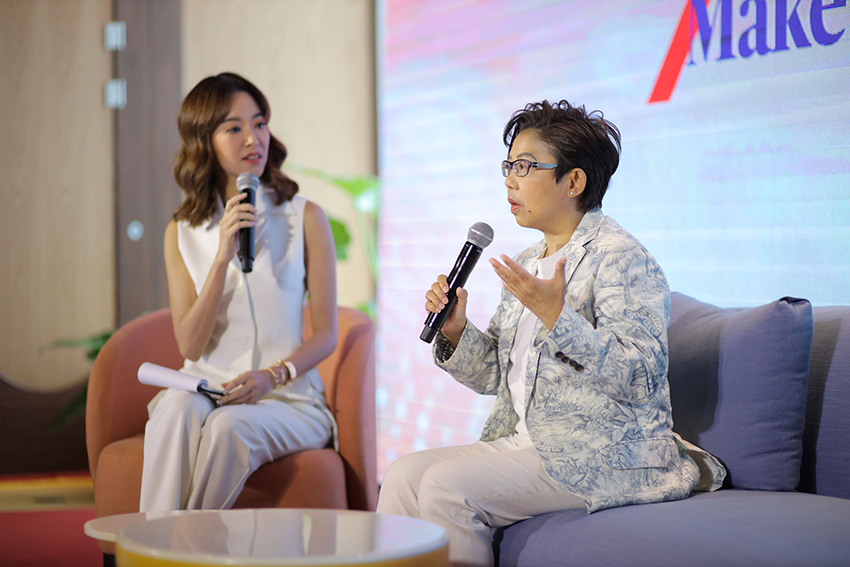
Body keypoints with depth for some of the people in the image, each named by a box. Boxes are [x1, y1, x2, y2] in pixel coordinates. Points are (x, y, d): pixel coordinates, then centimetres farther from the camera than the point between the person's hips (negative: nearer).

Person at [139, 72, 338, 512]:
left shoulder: (305, 219, 3)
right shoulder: (182, 233, 8)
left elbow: (326, 334, 3)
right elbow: (190, 346, -1)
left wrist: (273, 376, -16)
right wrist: (223, 258, -12)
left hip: (288, 400, -1)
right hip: (206, 390, 2)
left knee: (230, 425, -34)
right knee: (177, 408, -33)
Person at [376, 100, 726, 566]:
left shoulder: (620, 257, -10)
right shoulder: (526, 265, 16)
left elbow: (640, 378, -21)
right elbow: (495, 374, 20)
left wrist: (556, 317, -29)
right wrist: (456, 331, 1)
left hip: (606, 454, -8)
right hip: (525, 442, 8)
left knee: (447, 485, -22)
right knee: (403, 474, -10)